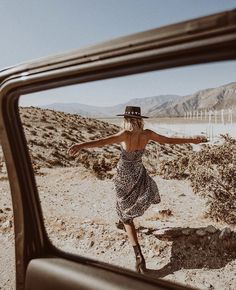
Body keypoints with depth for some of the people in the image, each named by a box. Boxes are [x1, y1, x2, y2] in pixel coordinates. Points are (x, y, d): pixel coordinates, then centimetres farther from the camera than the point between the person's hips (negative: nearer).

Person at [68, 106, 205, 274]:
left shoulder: (125, 134, -22)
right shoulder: (147, 134, -9)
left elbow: (104, 141, -41)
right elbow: (169, 140, 1)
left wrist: (81, 145, -55)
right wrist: (192, 140, 15)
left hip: (124, 177, -3)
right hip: (139, 174, 4)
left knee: (127, 217, 7)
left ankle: (139, 255, -2)